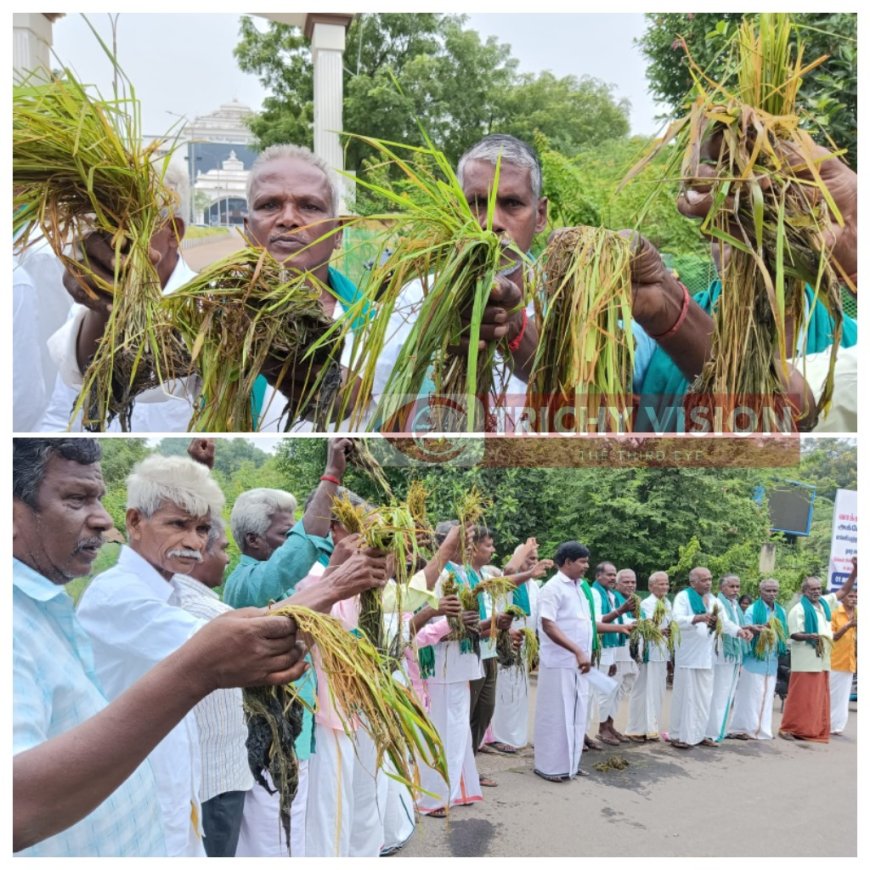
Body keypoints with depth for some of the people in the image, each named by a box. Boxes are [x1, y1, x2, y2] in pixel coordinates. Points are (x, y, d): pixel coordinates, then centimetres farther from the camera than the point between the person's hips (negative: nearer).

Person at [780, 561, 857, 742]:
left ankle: (815, 730, 18)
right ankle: (788, 728, 0)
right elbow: (793, 634, -13)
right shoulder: (799, 609, -11)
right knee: (800, 696, -6)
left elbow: (844, 590, 16)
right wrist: (809, 636, -32)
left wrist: (855, 570, 6)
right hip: (805, 661, -7)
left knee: (819, 697, 11)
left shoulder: (825, 603, 11)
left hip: (822, 659, 7)